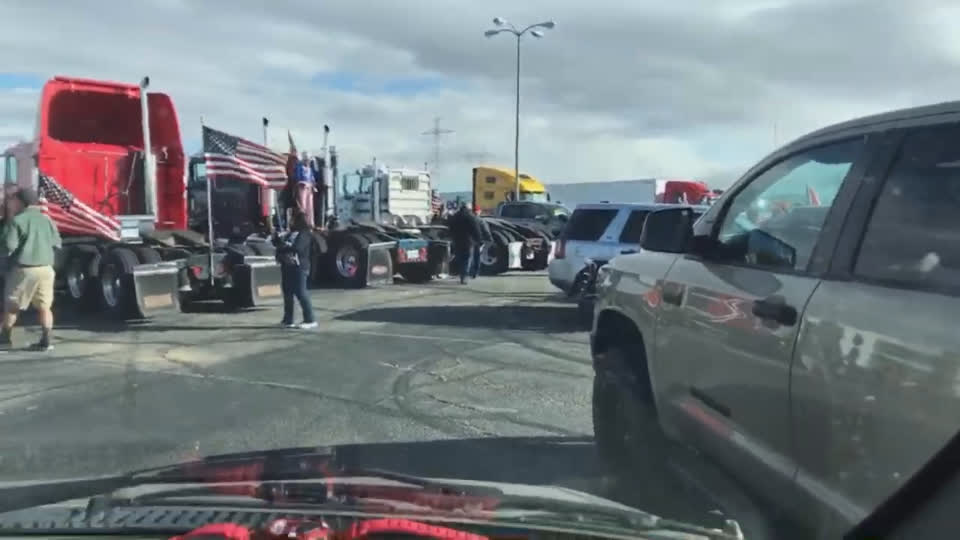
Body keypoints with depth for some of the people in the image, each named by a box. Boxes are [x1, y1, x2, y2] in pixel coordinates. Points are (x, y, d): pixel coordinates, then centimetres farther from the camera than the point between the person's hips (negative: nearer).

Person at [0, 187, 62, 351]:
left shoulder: (17, 220, -8)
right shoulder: (46, 219, 7)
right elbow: (57, 243, 10)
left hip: (24, 268, -4)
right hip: (45, 268, 4)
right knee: (44, 306, 7)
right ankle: (46, 341, 3)